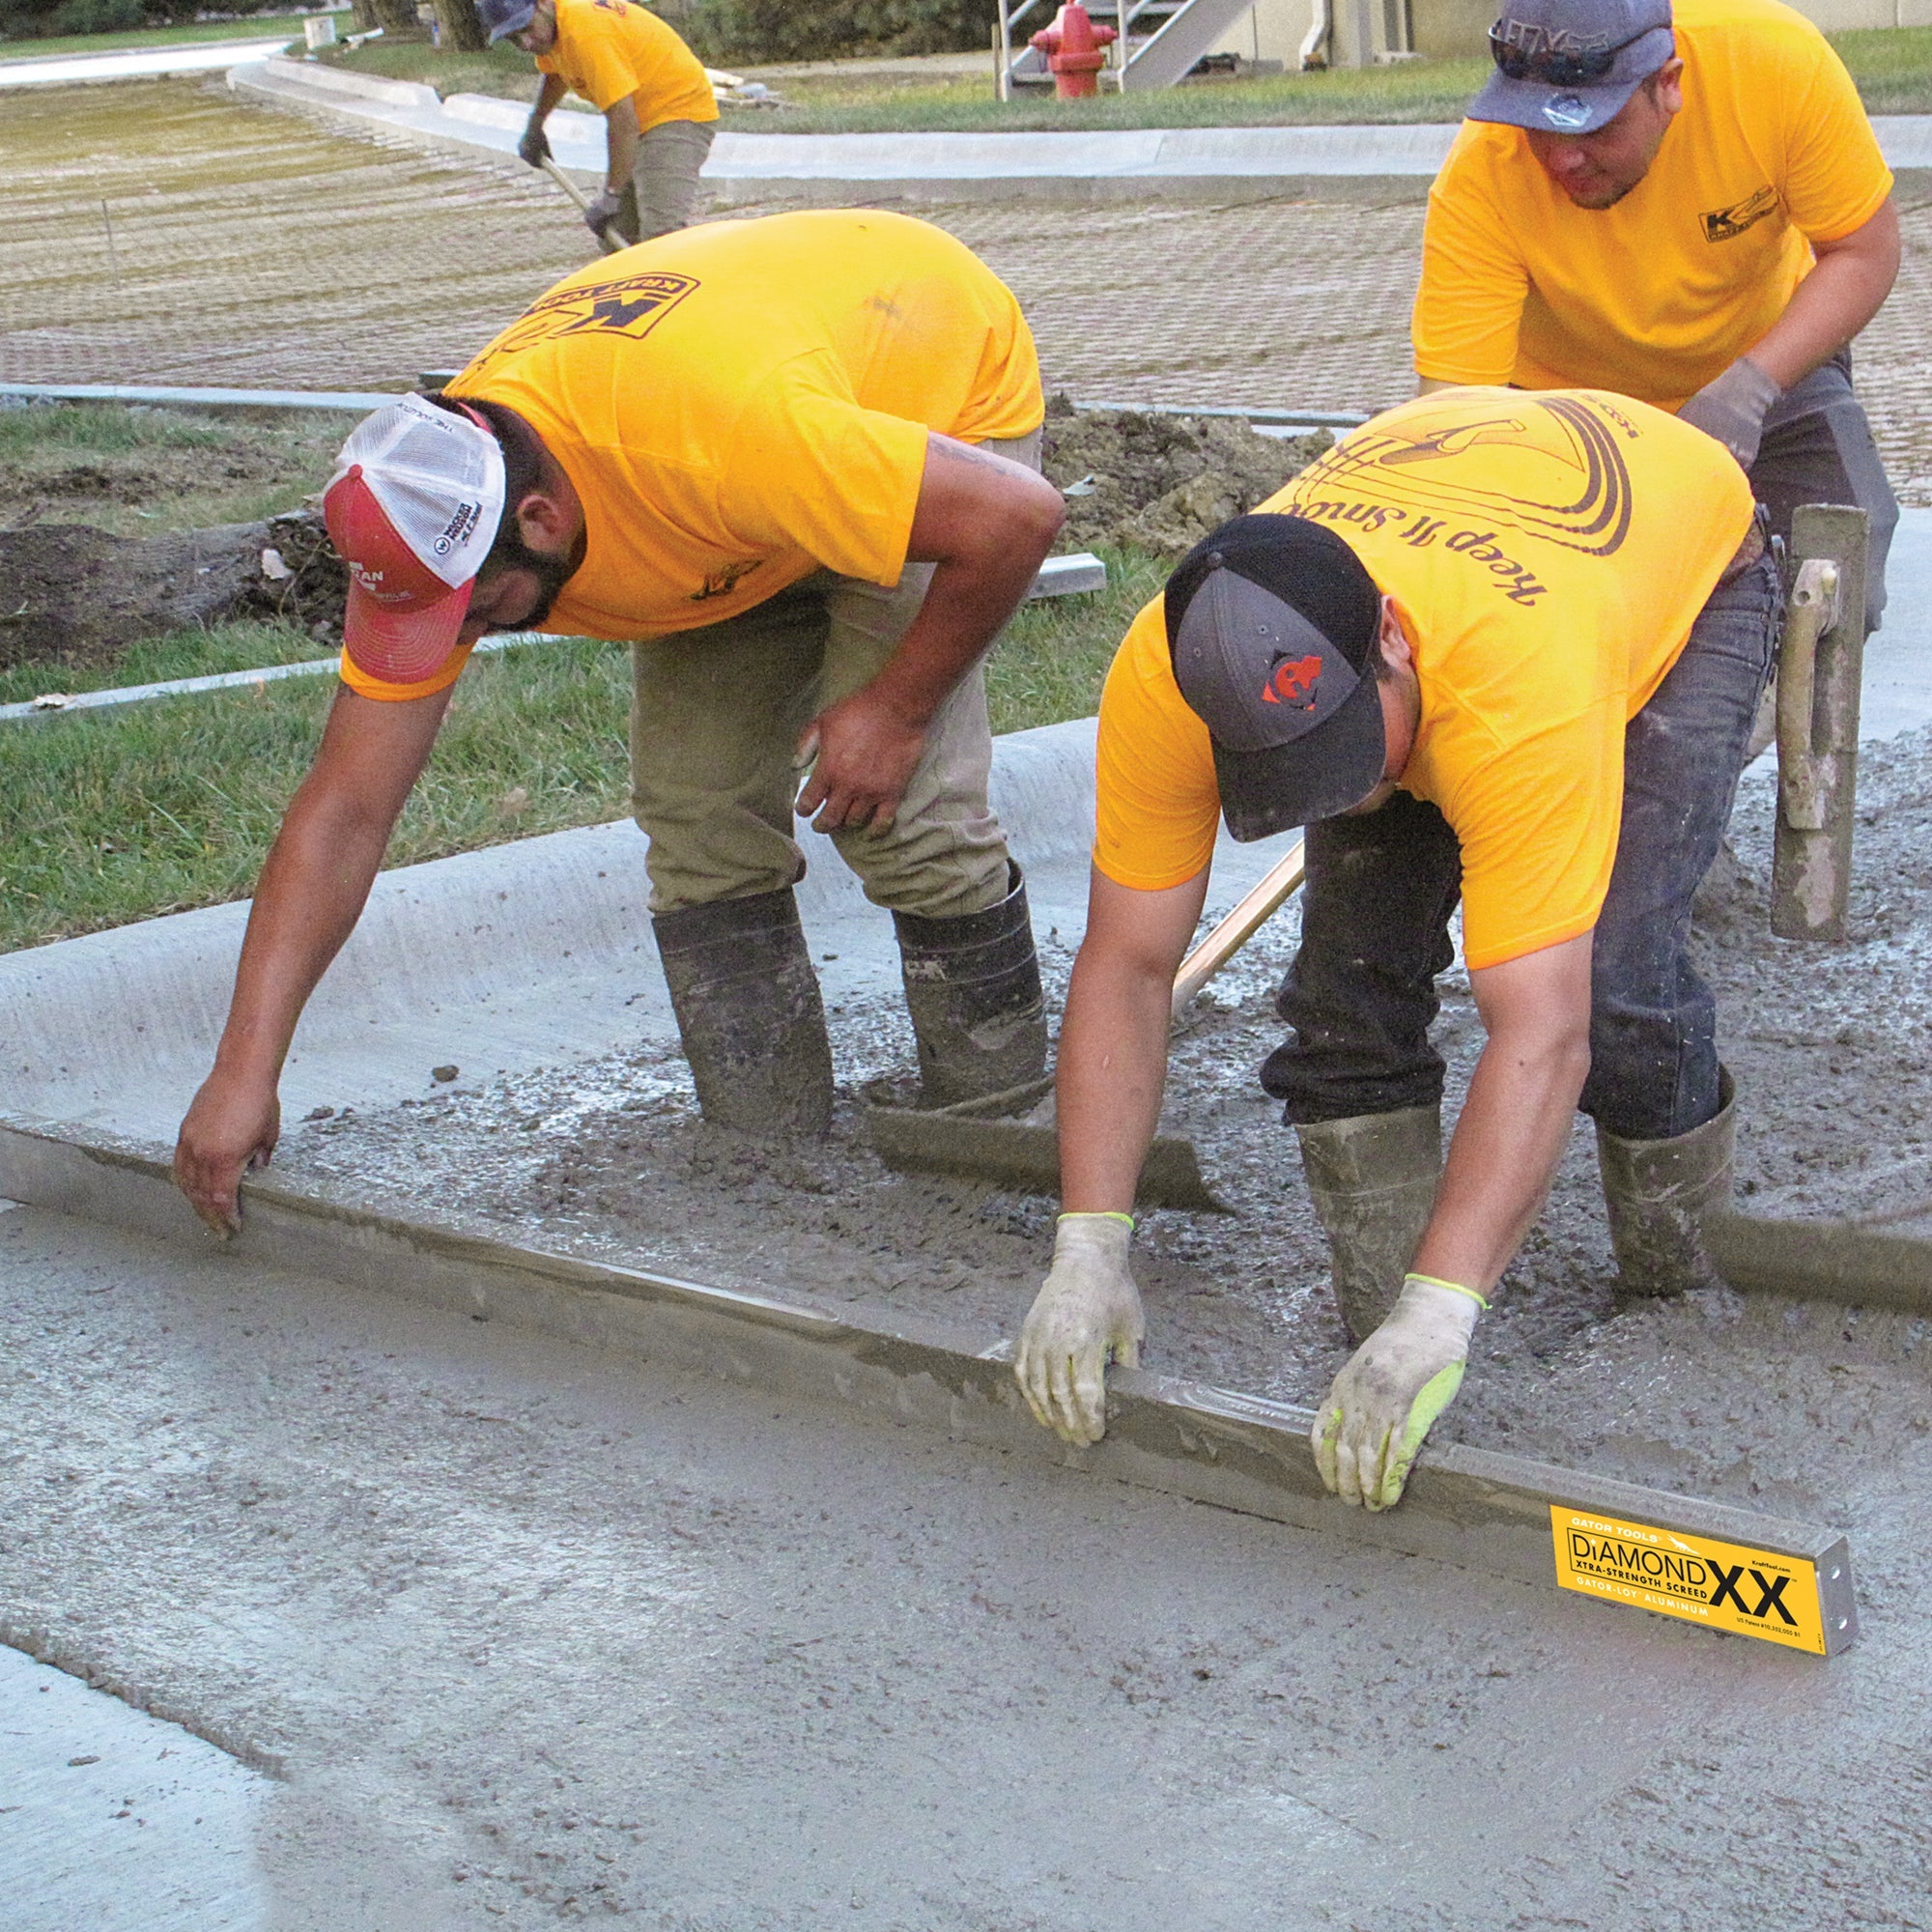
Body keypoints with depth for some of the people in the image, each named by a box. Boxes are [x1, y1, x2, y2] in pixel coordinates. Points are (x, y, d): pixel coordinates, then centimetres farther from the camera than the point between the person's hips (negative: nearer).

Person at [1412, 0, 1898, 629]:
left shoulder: (1777, 60, -30)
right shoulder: (1479, 180, -32)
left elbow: (1865, 252, -18)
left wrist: (1749, 387, -33)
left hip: (1766, 358, 1)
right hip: (1568, 398, -1)